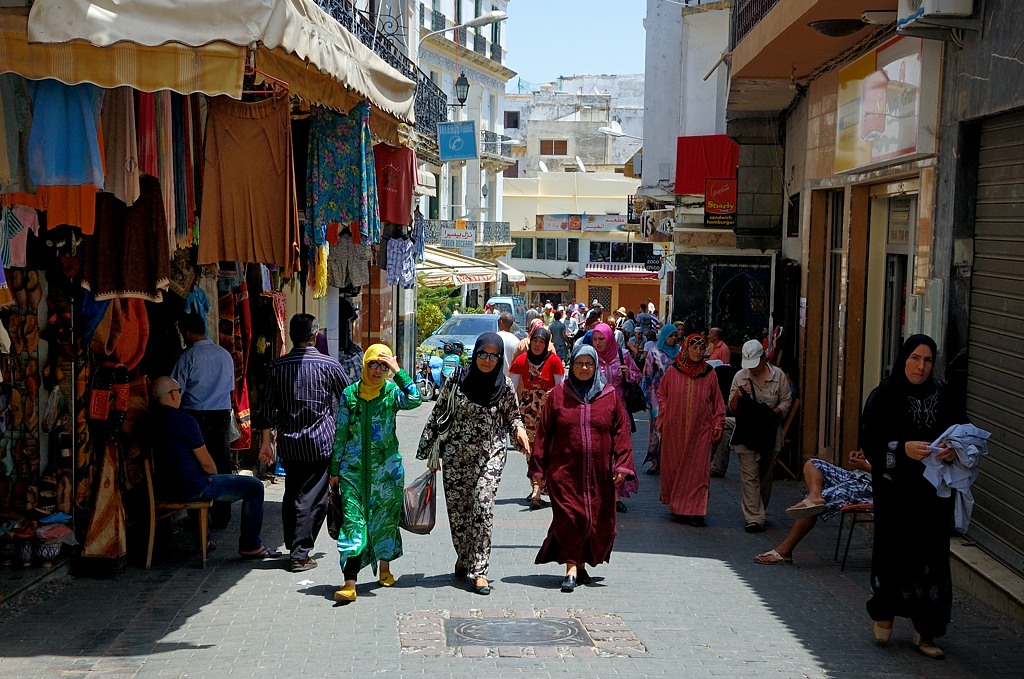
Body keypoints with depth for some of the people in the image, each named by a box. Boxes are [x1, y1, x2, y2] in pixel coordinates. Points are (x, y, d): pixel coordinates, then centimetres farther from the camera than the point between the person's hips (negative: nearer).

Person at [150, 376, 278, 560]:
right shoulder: (185, 420, -19)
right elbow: (206, 462, -14)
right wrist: (213, 475, 8)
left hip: (163, 488, 9)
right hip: (192, 488, -9)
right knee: (254, 486, 2)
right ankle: (250, 546, 7)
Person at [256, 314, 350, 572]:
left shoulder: (277, 367, 1)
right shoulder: (328, 365, -6)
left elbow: (267, 407, 4)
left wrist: (265, 441, 12)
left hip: (288, 444, 4)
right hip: (321, 443, -4)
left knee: (291, 495, 15)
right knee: (312, 498, -1)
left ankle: (293, 546, 24)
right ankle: (300, 553, -3)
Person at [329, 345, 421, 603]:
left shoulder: (392, 392, -1)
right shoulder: (350, 394, 2)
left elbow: (415, 400, -24)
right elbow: (340, 434, 7)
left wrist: (398, 371, -21)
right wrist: (335, 470, 7)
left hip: (386, 467, 0)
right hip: (354, 468, 0)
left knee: (385, 518, 11)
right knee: (353, 521, -8)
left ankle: (384, 569, 33)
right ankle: (349, 584, -13)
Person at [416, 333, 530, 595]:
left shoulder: (504, 385, 0)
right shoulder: (456, 381, -2)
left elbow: (512, 415, 14)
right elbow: (438, 415, 5)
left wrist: (519, 429, -8)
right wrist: (431, 452, 4)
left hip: (491, 455, -1)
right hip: (456, 454, 1)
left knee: (483, 505, -15)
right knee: (456, 507, 7)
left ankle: (479, 569, -12)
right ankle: (463, 556, 33)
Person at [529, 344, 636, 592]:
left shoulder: (610, 396, 7)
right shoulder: (558, 395, 4)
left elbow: (621, 432, 6)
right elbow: (543, 433, 5)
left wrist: (621, 465, -4)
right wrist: (538, 468, 2)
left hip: (599, 474, 2)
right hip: (564, 471, -2)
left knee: (598, 521, 5)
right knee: (568, 517, -10)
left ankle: (580, 564, 23)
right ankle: (572, 568, -5)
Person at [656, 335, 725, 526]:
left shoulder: (709, 373, 1)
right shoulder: (673, 371, 0)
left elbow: (717, 401, 8)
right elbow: (661, 393, 12)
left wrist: (718, 424, 3)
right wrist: (664, 414, 4)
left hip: (700, 429, 0)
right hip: (674, 429, 1)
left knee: (697, 470, -4)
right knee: (673, 466, 7)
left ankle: (694, 511, -2)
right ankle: (676, 504, 22)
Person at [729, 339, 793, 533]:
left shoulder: (778, 375, 0)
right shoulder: (740, 376, 1)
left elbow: (786, 401, 3)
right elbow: (732, 407, 4)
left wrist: (774, 412, -16)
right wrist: (737, 396, -19)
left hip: (769, 433, 1)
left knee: (765, 475, 11)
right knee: (749, 475, -9)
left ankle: (758, 513, 26)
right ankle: (753, 518, -11)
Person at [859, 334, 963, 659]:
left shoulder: (943, 397, 3)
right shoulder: (883, 397, -5)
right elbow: (869, 443, -9)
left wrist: (954, 449, -13)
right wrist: (903, 448, -25)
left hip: (934, 492, 2)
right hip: (895, 491, -2)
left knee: (931, 557, 0)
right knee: (892, 552, 5)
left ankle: (926, 631, 10)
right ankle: (884, 614, 29)